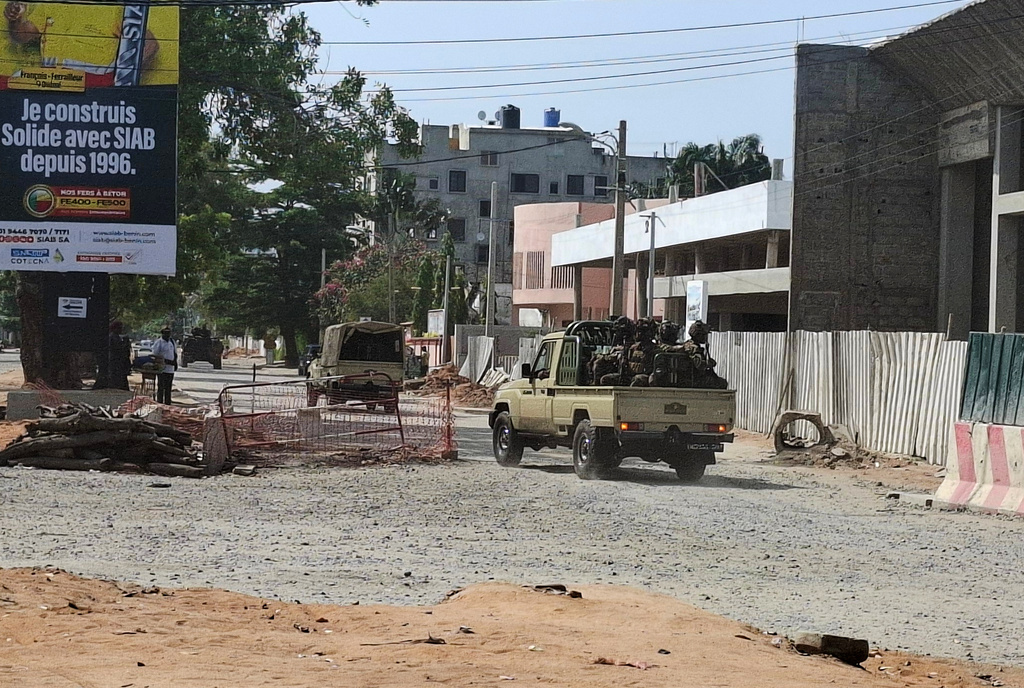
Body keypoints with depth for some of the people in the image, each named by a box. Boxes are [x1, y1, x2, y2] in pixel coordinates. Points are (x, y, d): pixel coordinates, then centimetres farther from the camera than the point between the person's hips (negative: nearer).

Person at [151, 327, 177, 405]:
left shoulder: (172, 342, 15)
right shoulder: (159, 342, -5)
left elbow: (175, 354, 23)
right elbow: (155, 355, -5)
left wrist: (175, 362, 12)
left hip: (171, 369, 6)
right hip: (162, 368, -6)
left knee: (168, 387, 12)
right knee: (161, 387, -5)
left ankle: (168, 403, 18)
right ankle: (159, 403, -2)